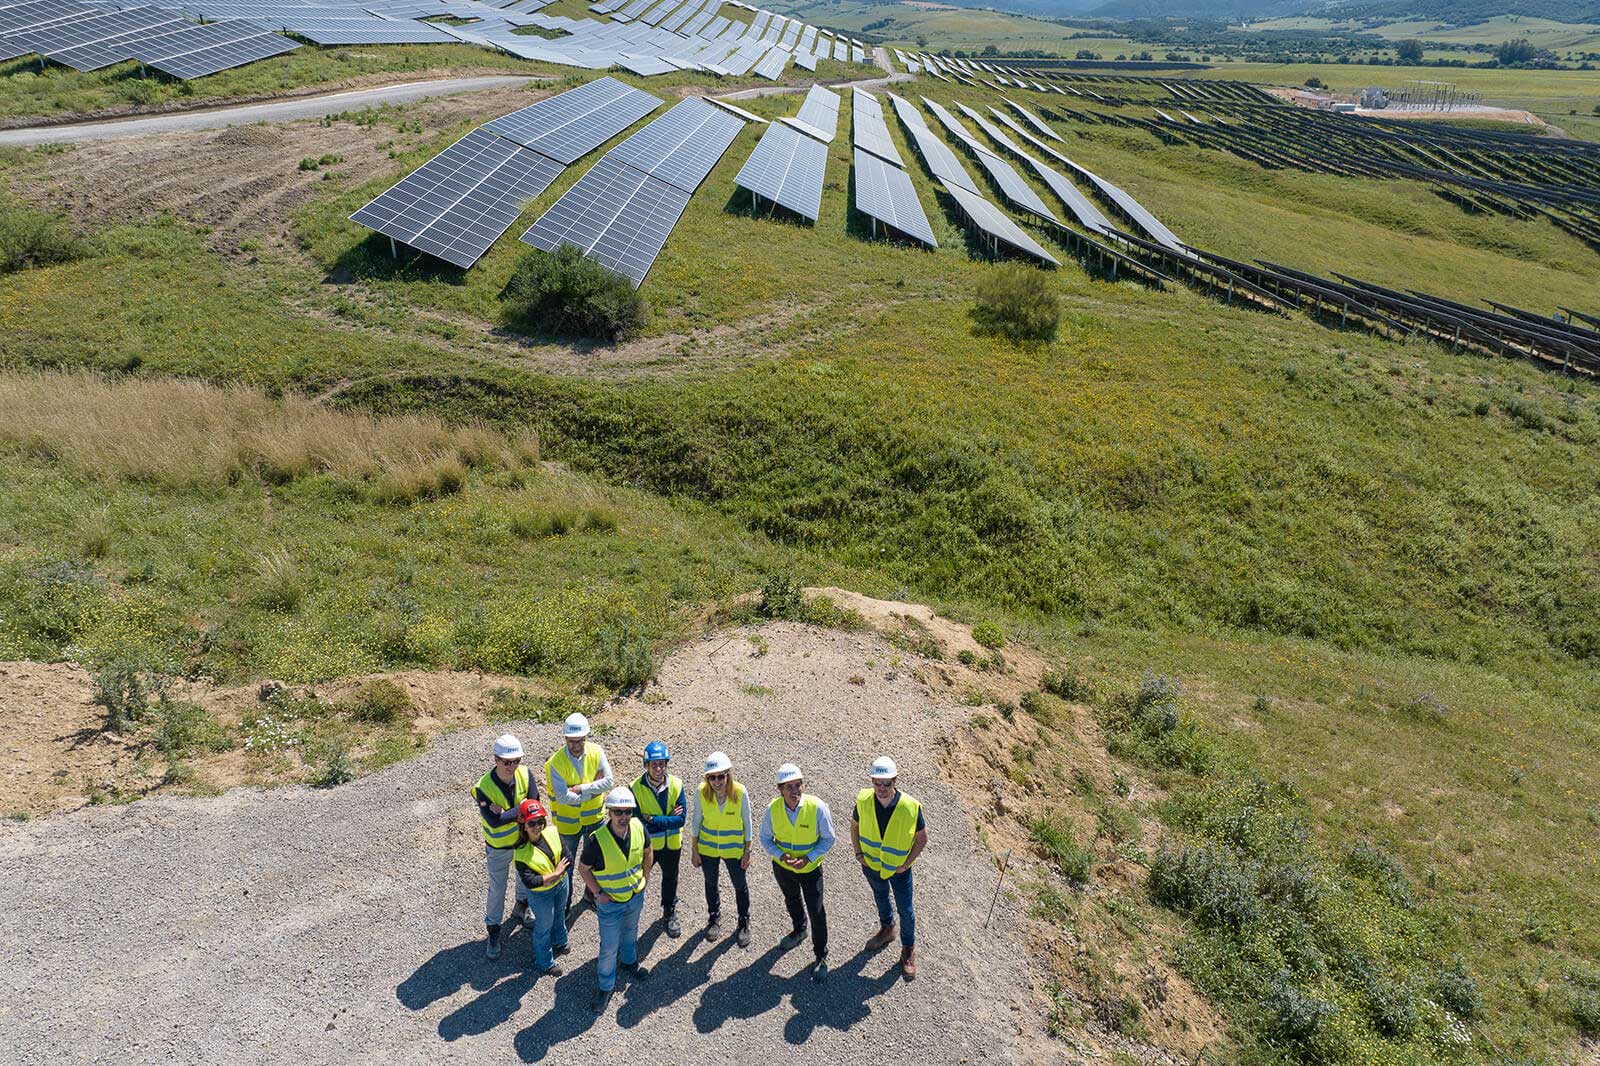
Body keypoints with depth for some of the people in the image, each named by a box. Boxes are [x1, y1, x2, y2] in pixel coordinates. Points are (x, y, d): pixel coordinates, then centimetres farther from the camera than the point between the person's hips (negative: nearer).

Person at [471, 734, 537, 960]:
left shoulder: (525, 774, -21)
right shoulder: (483, 788, -32)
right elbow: (494, 821, -35)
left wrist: (506, 813, -32)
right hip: (499, 847, -4)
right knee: (497, 888, 12)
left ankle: (520, 910, 56)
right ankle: (493, 931, 34)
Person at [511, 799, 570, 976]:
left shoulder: (552, 833, -19)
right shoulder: (522, 852, -31)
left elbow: (568, 860, -17)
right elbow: (529, 882, -33)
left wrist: (547, 878, -24)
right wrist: (555, 873, -28)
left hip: (561, 883, 5)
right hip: (541, 894, -5)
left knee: (559, 915, 31)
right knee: (544, 925, 16)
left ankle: (559, 943, 61)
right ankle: (545, 963, 42)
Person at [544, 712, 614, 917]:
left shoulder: (596, 752, -17)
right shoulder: (556, 762, -26)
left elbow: (608, 781, -20)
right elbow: (562, 797, -30)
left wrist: (580, 789, -28)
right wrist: (592, 790, -25)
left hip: (594, 817, 3)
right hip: (568, 821, -3)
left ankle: (591, 894, 48)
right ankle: (564, 905, 36)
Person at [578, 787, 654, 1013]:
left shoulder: (639, 828, -20)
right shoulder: (597, 840, -32)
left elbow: (647, 851, 3)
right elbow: (583, 868, -15)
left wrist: (645, 876, 2)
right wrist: (598, 893, -15)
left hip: (636, 895, 4)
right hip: (610, 902, -4)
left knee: (630, 932, 30)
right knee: (609, 948, 10)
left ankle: (630, 961, 58)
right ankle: (606, 987, 34)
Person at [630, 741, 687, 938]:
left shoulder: (676, 785, -17)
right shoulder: (635, 788, -23)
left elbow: (681, 819, -20)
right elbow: (637, 822, -25)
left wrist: (652, 819, -26)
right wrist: (668, 819, -24)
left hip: (671, 844, 3)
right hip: (644, 845, -2)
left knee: (670, 879, 23)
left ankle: (669, 912, 47)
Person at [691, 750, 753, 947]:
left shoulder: (740, 792, -26)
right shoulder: (702, 792, -23)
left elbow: (746, 823, -11)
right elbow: (696, 822, -8)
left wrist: (747, 851, -5)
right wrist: (694, 850, -1)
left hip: (734, 849, -1)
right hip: (707, 848, 1)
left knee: (740, 885, 18)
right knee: (711, 884, 23)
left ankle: (744, 922, 44)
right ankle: (714, 918, 50)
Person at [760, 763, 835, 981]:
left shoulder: (817, 807, -27)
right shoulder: (772, 809, -21)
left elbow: (828, 839, -15)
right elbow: (765, 838, -6)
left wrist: (808, 858, -24)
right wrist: (780, 855, -22)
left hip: (811, 868, -3)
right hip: (782, 867, 3)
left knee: (816, 912, 2)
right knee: (792, 901, 29)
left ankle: (821, 957, 23)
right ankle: (799, 930, 60)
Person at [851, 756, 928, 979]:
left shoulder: (911, 807, -29)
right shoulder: (863, 801, -23)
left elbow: (922, 838, -13)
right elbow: (855, 826, -2)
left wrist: (906, 863, -14)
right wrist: (859, 854, -6)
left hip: (899, 869, -2)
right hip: (872, 865, 3)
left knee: (906, 910, 12)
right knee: (880, 898, 28)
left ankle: (908, 949, 37)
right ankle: (886, 929, 57)